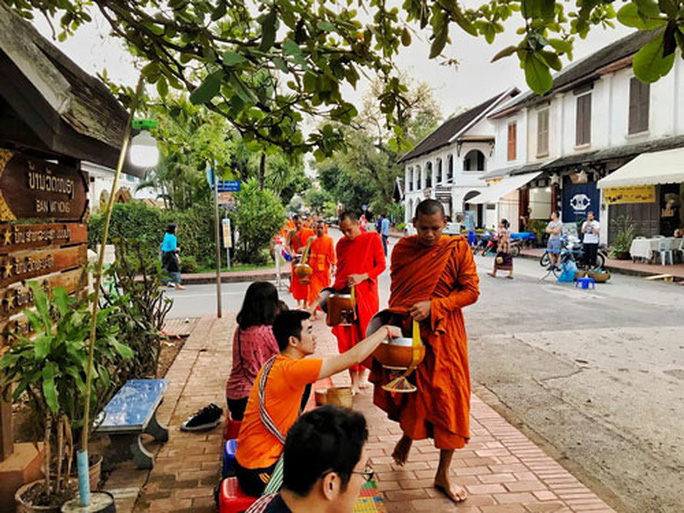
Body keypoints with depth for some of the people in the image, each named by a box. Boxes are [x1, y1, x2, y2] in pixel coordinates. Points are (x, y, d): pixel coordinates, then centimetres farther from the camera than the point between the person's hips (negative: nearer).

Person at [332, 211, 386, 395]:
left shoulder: (372, 238, -1)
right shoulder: (341, 244, 11)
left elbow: (381, 265, -3)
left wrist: (362, 277, -17)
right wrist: (335, 290, 11)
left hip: (366, 293, -3)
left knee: (366, 334, 2)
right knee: (347, 337, 0)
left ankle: (363, 372, 23)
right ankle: (354, 380, 7)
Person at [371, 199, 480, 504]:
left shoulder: (458, 248, -7)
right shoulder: (402, 249, -1)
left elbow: (471, 291, -10)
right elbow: (395, 292, 8)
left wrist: (432, 306, -20)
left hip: (444, 334, -1)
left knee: (448, 398, 2)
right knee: (409, 388, 12)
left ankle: (443, 473, 17)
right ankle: (408, 435, 46)